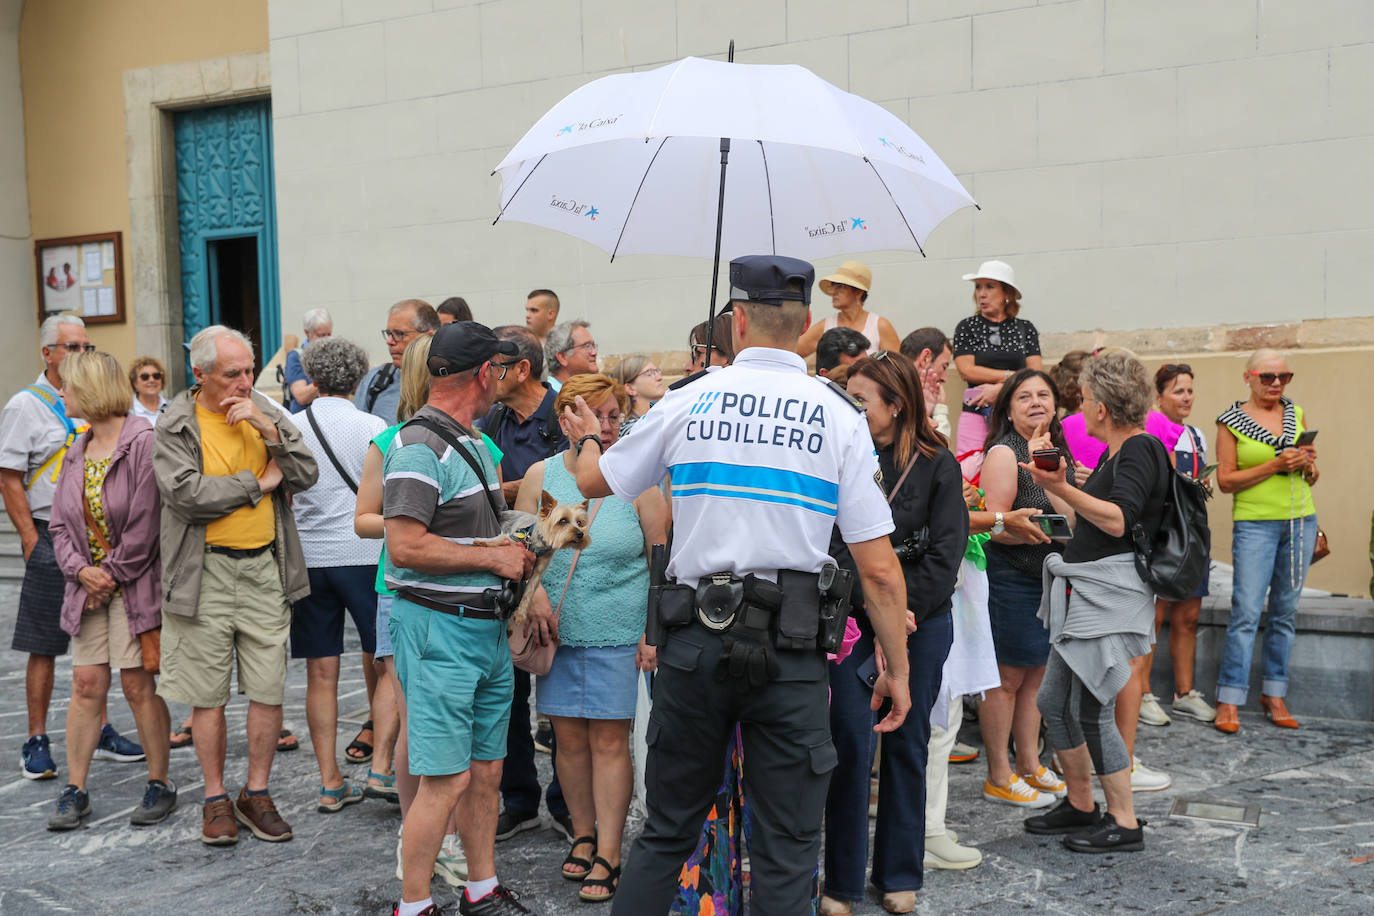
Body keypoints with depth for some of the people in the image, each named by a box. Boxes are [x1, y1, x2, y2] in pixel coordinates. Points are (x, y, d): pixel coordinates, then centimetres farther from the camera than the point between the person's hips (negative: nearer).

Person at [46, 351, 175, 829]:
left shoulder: (144, 443, -13)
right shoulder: (77, 451, 12)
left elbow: (143, 526, -15)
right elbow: (60, 522, 12)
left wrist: (111, 576, -10)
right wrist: (81, 570, -4)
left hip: (134, 585, -6)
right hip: (88, 584, 6)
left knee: (139, 686, -2)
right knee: (86, 685, 7)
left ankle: (160, 784, 12)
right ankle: (74, 790, 15)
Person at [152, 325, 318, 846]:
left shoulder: (266, 412, 8)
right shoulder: (175, 428, -2)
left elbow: (306, 475, -1)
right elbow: (186, 495, -17)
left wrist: (267, 427, -13)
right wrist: (258, 482, -10)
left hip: (265, 568, 3)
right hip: (205, 574, -2)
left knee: (269, 692, 5)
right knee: (208, 695, 7)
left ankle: (257, 794, 21)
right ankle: (216, 799, 22)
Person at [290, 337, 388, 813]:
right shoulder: (373, 428, -6)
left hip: (307, 557, 3)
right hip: (364, 554, -2)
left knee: (320, 675, 7)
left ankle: (331, 783, 11)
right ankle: (380, 766, 7)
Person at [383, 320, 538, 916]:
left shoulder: (473, 443, 16)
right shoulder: (418, 448, -15)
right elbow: (405, 546, -23)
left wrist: (514, 554, 11)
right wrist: (493, 558, -15)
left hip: (486, 626, 9)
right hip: (438, 627, -9)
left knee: (485, 771, 15)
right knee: (445, 779, -5)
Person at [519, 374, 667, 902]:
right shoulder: (540, 476, 4)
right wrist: (534, 596, -3)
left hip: (618, 634, -2)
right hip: (556, 632, 3)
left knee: (610, 741, 0)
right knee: (568, 738, 9)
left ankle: (608, 854, 11)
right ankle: (583, 833, 28)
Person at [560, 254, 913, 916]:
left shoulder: (687, 402, 0)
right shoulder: (840, 416, -3)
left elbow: (594, 481, 15)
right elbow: (879, 569, -5)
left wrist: (585, 439, 37)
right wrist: (897, 668, 6)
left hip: (695, 638, 2)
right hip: (791, 648, -1)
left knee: (666, 833, 17)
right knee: (786, 850, 9)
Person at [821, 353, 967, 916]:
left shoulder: (936, 464, -1)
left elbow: (946, 549, -5)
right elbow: (831, 546, -3)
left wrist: (907, 608, -11)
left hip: (922, 621, 0)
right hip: (852, 619, 0)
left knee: (907, 743, 9)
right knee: (851, 744, -3)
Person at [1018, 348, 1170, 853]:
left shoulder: (1141, 450, -11)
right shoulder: (1113, 455, 18)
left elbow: (1117, 521, -24)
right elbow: (1081, 518, 23)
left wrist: (1061, 487, -33)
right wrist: (1044, 473, 26)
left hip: (1111, 596, -10)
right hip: (1083, 594, 10)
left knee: (1090, 710, -5)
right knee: (1053, 701, 13)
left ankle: (1124, 823, 8)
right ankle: (1080, 805, 28)